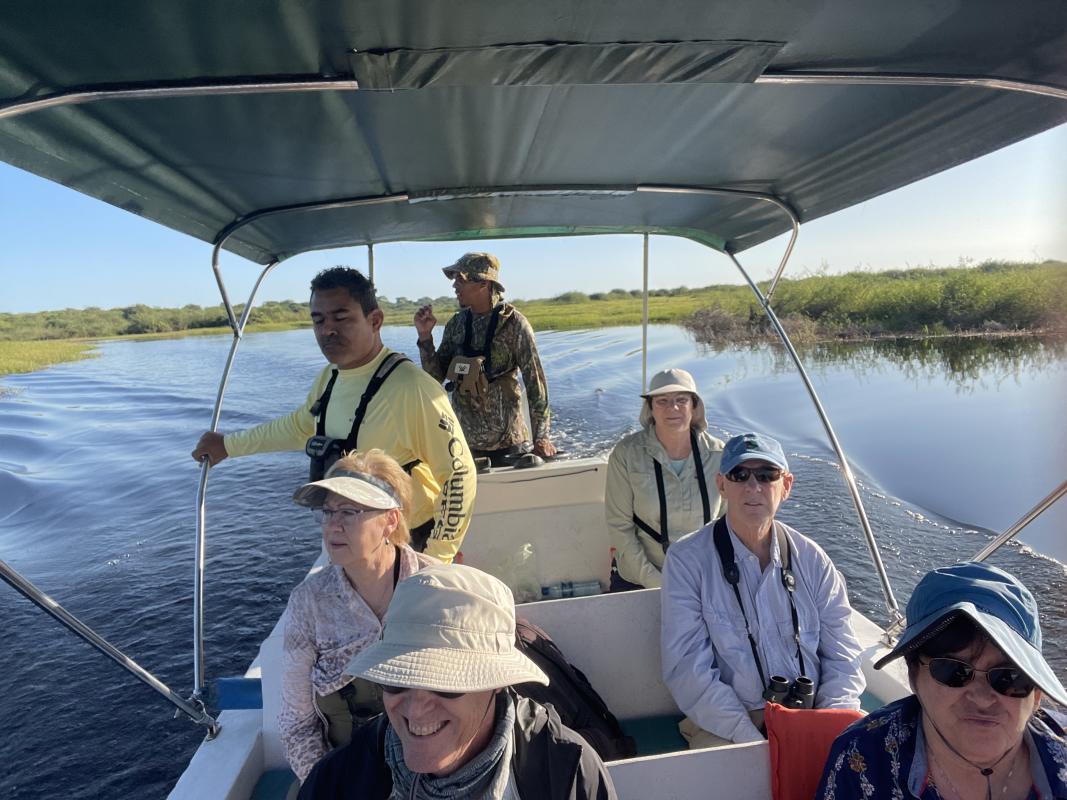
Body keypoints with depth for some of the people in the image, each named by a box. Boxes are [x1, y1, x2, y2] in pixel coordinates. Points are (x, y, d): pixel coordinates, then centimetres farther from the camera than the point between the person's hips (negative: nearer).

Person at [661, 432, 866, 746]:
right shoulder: (686, 560, -6)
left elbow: (842, 654, 8)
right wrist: (749, 736, -20)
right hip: (724, 726, -4)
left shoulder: (811, 559, 7)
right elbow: (687, 668, -11)